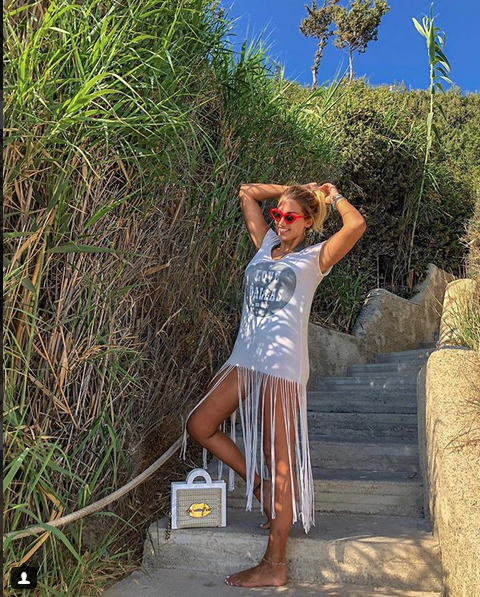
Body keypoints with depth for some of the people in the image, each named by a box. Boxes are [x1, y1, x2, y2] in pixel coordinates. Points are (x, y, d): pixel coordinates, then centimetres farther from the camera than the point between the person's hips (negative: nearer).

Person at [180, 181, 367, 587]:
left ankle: (274, 566, 7)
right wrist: (293, 189, 20)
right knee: (199, 425, 6)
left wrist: (333, 197, 3)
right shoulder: (266, 245, 17)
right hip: (245, 360, 7)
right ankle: (259, 486, 21)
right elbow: (247, 192, 24)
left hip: (283, 367, -7)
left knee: (280, 462, -2)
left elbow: (356, 224, -15)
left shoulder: (315, 257, 2)